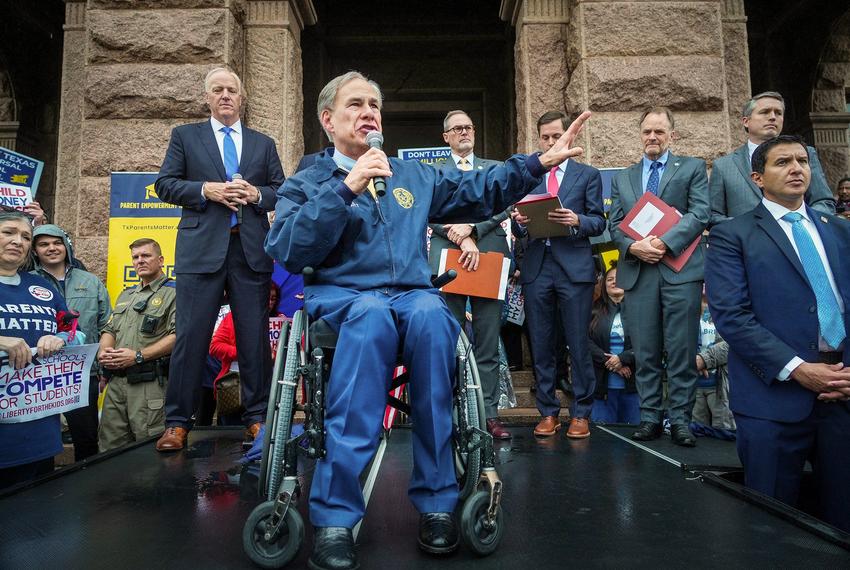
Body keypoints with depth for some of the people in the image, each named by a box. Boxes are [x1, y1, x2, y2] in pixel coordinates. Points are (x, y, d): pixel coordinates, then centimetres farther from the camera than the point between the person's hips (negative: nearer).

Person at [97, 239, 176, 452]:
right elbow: (110, 330, 25)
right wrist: (103, 352, 3)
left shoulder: (173, 293, -3)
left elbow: (178, 336, -14)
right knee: (110, 448, 12)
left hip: (150, 384, -7)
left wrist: (138, 356, -17)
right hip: (116, 382, 7)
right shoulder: (126, 295, 23)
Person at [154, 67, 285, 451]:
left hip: (251, 250, 2)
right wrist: (206, 190, -10)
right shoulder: (185, 136, 14)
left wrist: (256, 194, -7)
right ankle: (178, 422, 9)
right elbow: (165, 184, 6)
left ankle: (257, 417, 13)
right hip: (201, 249, -1)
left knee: (256, 337, 3)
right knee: (191, 336, -2)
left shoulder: (263, 144, 18)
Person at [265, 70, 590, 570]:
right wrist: (345, 188, -11)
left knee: (431, 317, -35)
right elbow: (287, 252, -6)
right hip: (341, 296, -2)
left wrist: (541, 162, 11)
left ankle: (437, 500, -28)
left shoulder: (415, 176, 22)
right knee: (373, 315, -38)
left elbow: (479, 192, 21)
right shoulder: (306, 183, 11)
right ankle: (335, 515, -36)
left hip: (413, 295, 2)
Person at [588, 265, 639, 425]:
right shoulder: (595, 311, 6)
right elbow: (586, 342, -3)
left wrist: (622, 358, -14)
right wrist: (610, 362, -12)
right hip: (602, 384, 1)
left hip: (632, 383, 0)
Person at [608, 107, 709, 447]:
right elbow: (614, 224, 11)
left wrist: (664, 243, -15)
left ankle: (680, 419, 9)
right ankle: (650, 417, 14)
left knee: (682, 349, -1)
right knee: (644, 351, 5)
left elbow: (699, 214, -2)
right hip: (638, 272, 3)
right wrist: (633, 246, -9)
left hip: (680, 268, -2)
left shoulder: (692, 168, 11)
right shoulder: (622, 178, 19)